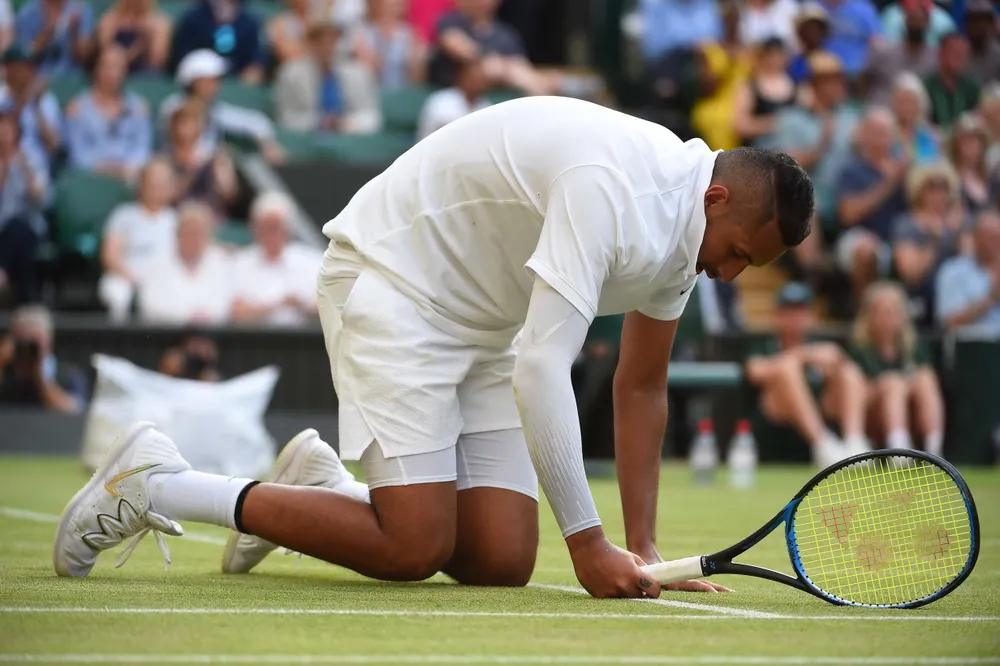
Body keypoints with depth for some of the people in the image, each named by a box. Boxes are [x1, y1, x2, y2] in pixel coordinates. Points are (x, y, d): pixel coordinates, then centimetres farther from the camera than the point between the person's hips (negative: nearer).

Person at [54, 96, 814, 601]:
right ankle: (154, 482, -8)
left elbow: (641, 387, 12)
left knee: (503, 562, -5)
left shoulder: (681, 231, 0)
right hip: (391, 281, -9)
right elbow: (542, 370, -33)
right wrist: (587, 542, -29)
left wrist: (643, 550, 5)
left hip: (475, 326, 9)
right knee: (414, 550, -19)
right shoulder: (608, 188, -29)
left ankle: (322, 487, 18)